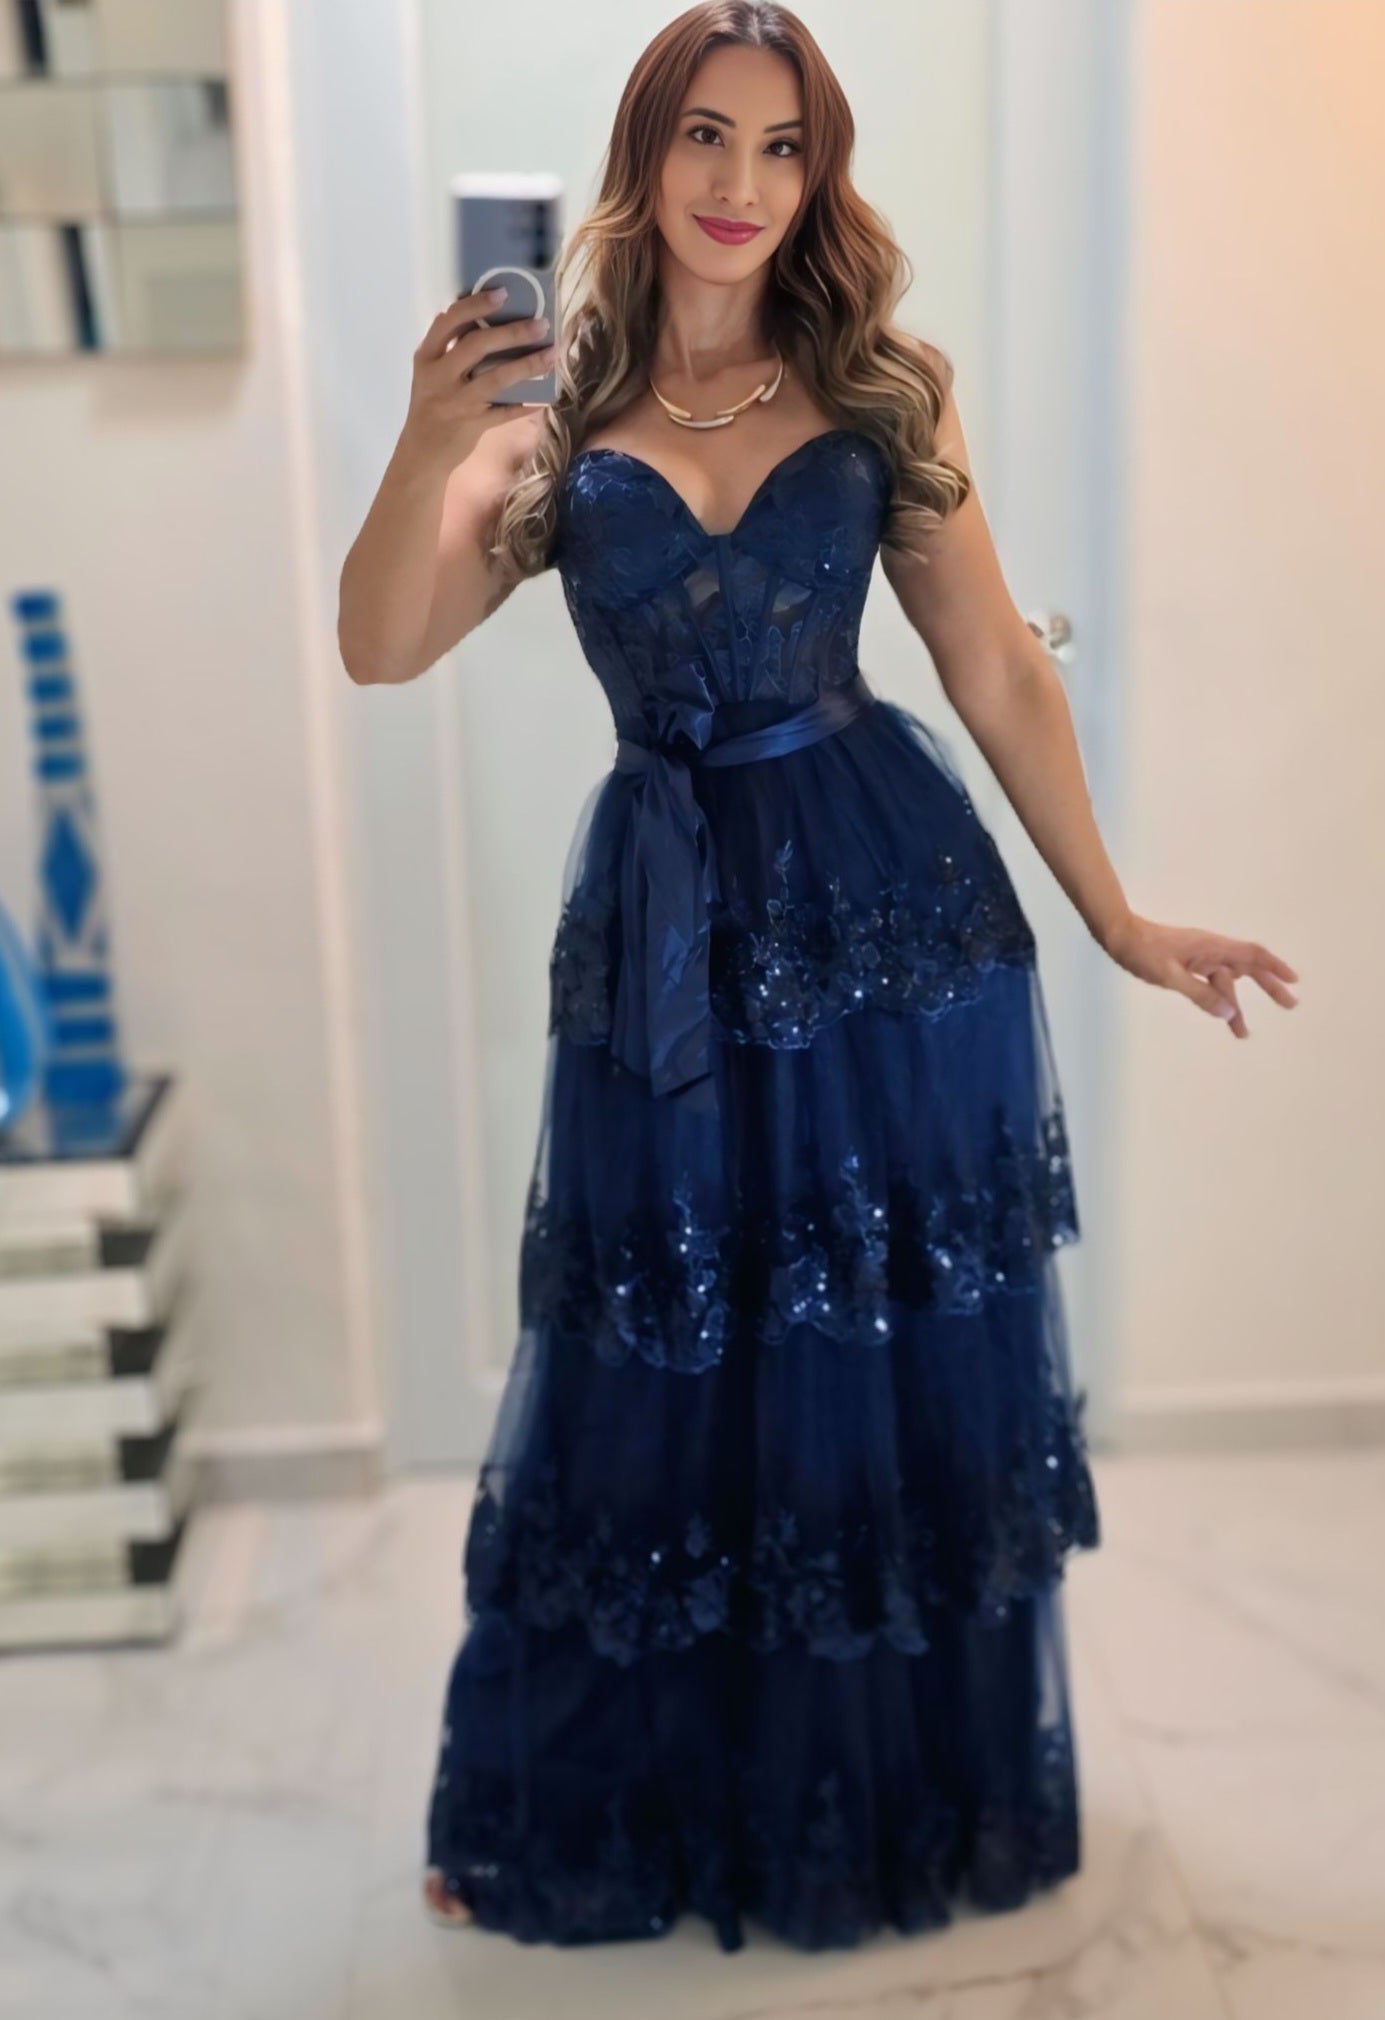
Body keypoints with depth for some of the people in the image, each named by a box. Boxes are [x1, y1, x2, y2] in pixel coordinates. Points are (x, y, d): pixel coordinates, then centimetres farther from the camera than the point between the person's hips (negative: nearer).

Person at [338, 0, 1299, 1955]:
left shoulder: (883, 396, 4)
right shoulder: (554, 421, 4)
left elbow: (1000, 671, 5)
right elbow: (380, 647, -6)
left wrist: (1118, 920, 6)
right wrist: (428, 442, -23)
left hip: (893, 911, 0)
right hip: (667, 939, 0)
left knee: (910, 1368, 10)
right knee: (653, 1376, 9)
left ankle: (908, 1795, 35)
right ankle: (575, 1821, 32)